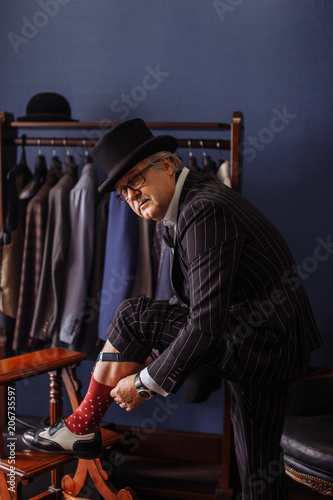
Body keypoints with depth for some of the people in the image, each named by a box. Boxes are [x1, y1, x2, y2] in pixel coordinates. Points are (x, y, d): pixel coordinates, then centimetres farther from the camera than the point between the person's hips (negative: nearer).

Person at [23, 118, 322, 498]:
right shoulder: (185, 204, 11)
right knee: (260, 469, 17)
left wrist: (148, 382, -16)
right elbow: (189, 299, 18)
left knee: (134, 317, -9)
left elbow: (207, 321, -26)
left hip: (258, 338, -10)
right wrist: (158, 356, 10)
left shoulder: (205, 211, -20)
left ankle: (83, 425, 4)